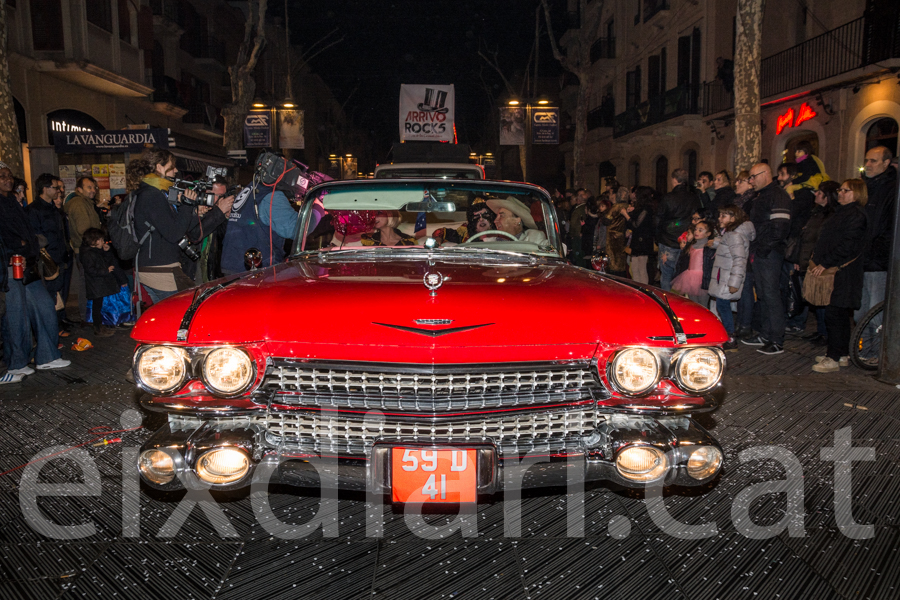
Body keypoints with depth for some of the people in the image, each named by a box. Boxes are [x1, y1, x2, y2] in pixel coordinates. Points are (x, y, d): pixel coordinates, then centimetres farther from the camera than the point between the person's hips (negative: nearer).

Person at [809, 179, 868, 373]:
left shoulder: (856, 215, -12)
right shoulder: (842, 212, 20)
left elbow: (847, 246, -21)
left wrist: (824, 264, -19)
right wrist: (816, 261, 11)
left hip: (843, 273, -10)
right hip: (834, 270, 10)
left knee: (834, 314, -8)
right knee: (840, 314, 13)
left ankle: (834, 358, -2)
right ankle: (842, 354, 21)